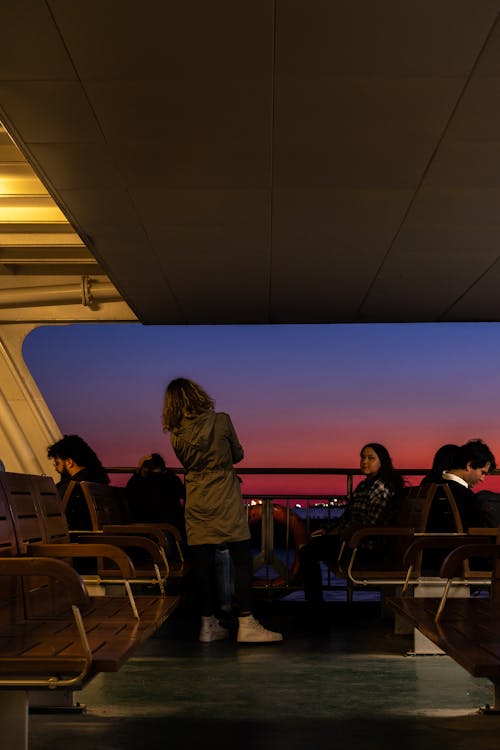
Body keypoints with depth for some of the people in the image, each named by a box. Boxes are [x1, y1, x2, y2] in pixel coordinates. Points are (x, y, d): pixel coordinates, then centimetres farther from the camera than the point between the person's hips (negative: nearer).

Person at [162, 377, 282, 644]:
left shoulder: (176, 434, -1)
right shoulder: (221, 421, -8)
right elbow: (238, 454, 5)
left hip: (196, 505, 4)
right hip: (225, 501, -3)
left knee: (203, 564, 7)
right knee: (242, 560, 1)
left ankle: (208, 625, 14)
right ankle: (246, 624, -2)